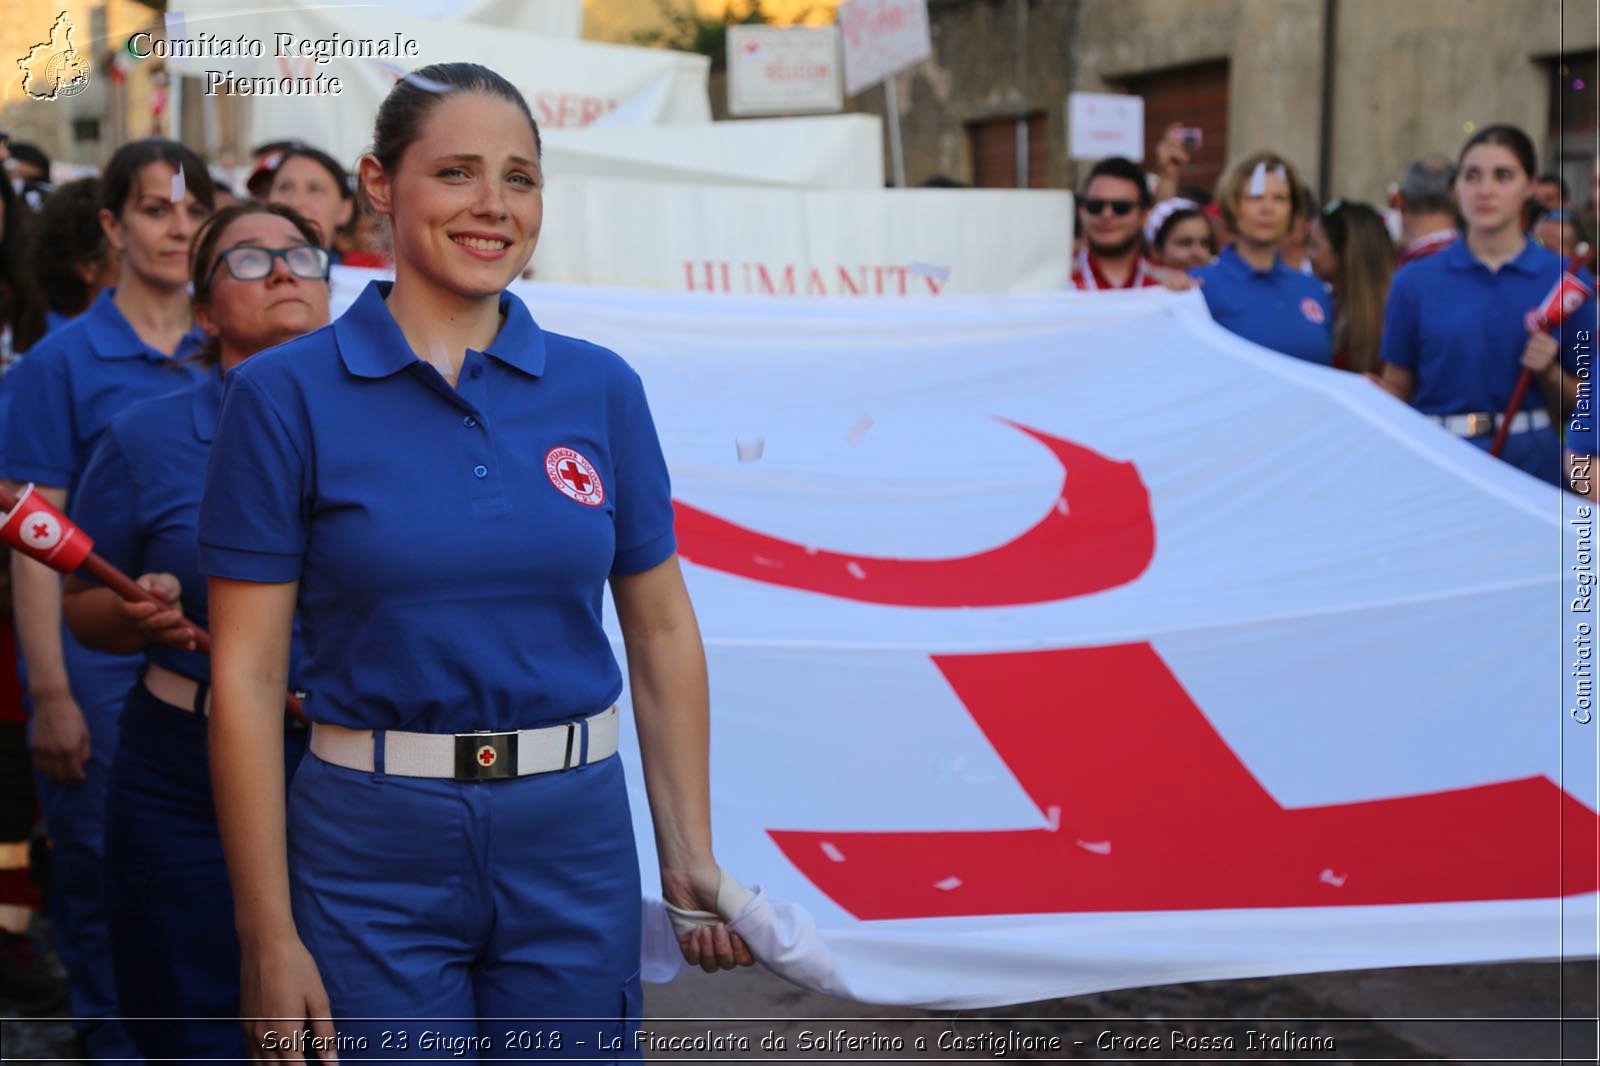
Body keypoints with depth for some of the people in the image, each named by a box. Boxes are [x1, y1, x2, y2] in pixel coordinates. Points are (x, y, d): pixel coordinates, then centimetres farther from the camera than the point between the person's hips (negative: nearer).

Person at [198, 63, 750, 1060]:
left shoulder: (600, 387, 3)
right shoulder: (285, 393, -6)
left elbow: (662, 632, 8)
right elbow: (248, 675, -7)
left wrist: (691, 859, 3)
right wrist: (269, 937, -10)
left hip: (575, 838, 3)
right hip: (374, 856, -2)